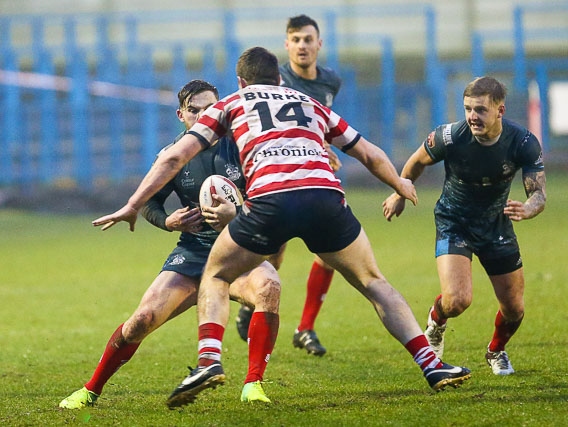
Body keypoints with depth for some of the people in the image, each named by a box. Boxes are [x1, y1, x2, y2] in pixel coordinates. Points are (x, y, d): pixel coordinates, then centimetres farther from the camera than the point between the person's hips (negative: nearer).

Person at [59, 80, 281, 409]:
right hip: (193, 252, 2)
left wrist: (236, 214, -28)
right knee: (143, 319, -14)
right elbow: (148, 203, 12)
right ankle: (91, 390, 7)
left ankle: (253, 385, -25)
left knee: (268, 286, -36)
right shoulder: (172, 155, 0)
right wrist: (168, 221, -10)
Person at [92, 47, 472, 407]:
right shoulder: (311, 104, 33)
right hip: (325, 196, 2)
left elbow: (174, 157, 17)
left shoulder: (231, 104, 26)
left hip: (270, 200, -2)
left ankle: (209, 361, -2)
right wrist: (400, 184, 56)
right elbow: (370, 155, 37)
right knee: (373, 282, 20)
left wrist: (134, 206, 22)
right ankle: (432, 365, 9)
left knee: (216, 276, 20)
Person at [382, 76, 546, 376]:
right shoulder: (449, 137, -25)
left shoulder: (524, 143, -22)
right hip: (454, 223, -2)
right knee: (457, 300, -23)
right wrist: (399, 195, 11)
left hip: (497, 224, 2)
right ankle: (436, 324, 16)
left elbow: (539, 194, -22)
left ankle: (496, 351, 41)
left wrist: (526, 210, -46)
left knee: (514, 309, 6)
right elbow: (417, 162, -4)